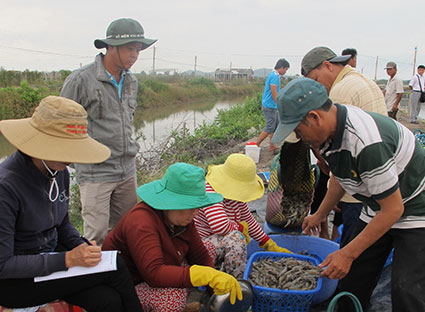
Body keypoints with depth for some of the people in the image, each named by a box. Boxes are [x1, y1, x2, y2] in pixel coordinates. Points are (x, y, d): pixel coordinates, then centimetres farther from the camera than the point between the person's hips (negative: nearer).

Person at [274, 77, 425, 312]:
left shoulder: (367, 143, -36)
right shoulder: (330, 131, -8)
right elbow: (340, 177, 12)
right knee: (354, 278, 7)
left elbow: (393, 209, -27)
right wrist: (319, 215, 23)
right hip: (376, 211, 8)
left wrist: (348, 254, -22)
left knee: (406, 292, -11)